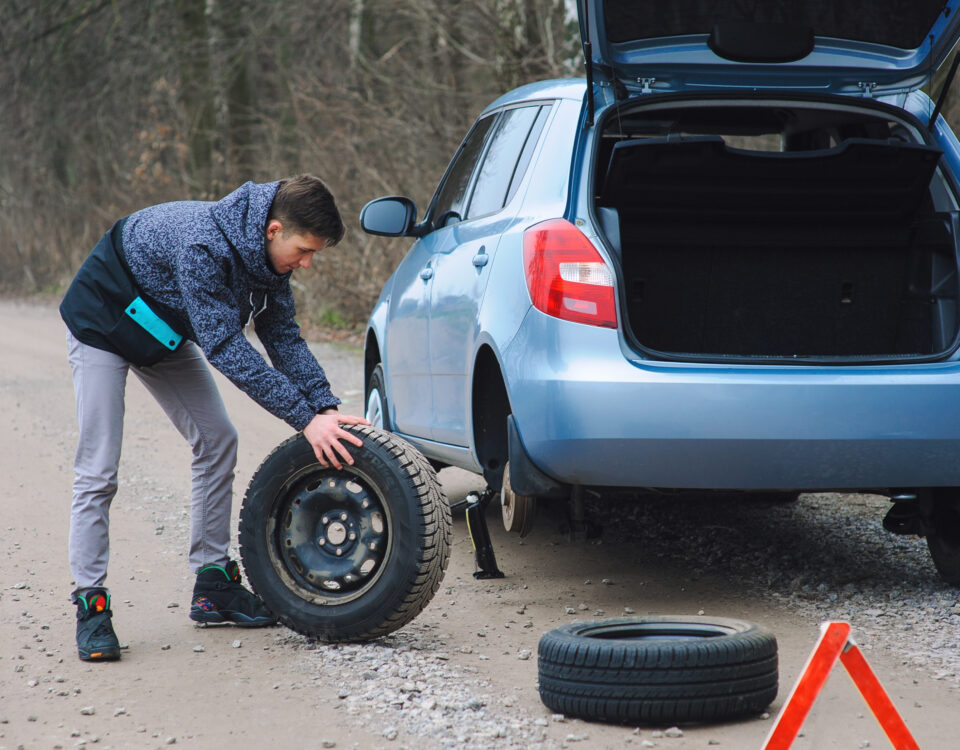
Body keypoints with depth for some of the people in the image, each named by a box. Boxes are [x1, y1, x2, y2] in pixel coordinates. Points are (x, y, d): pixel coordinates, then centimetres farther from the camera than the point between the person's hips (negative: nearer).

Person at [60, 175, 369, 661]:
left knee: (217, 441, 3)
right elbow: (225, 348, -39)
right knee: (97, 471, -11)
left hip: (163, 331, 8)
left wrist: (326, 407, -19)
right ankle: (90, 606, -4)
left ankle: (213, 584, 11)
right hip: (103, 325, -8)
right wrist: (305, 418, -40)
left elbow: (283, 337, -6)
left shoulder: (266, 253, -13)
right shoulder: (203, 246, -39)